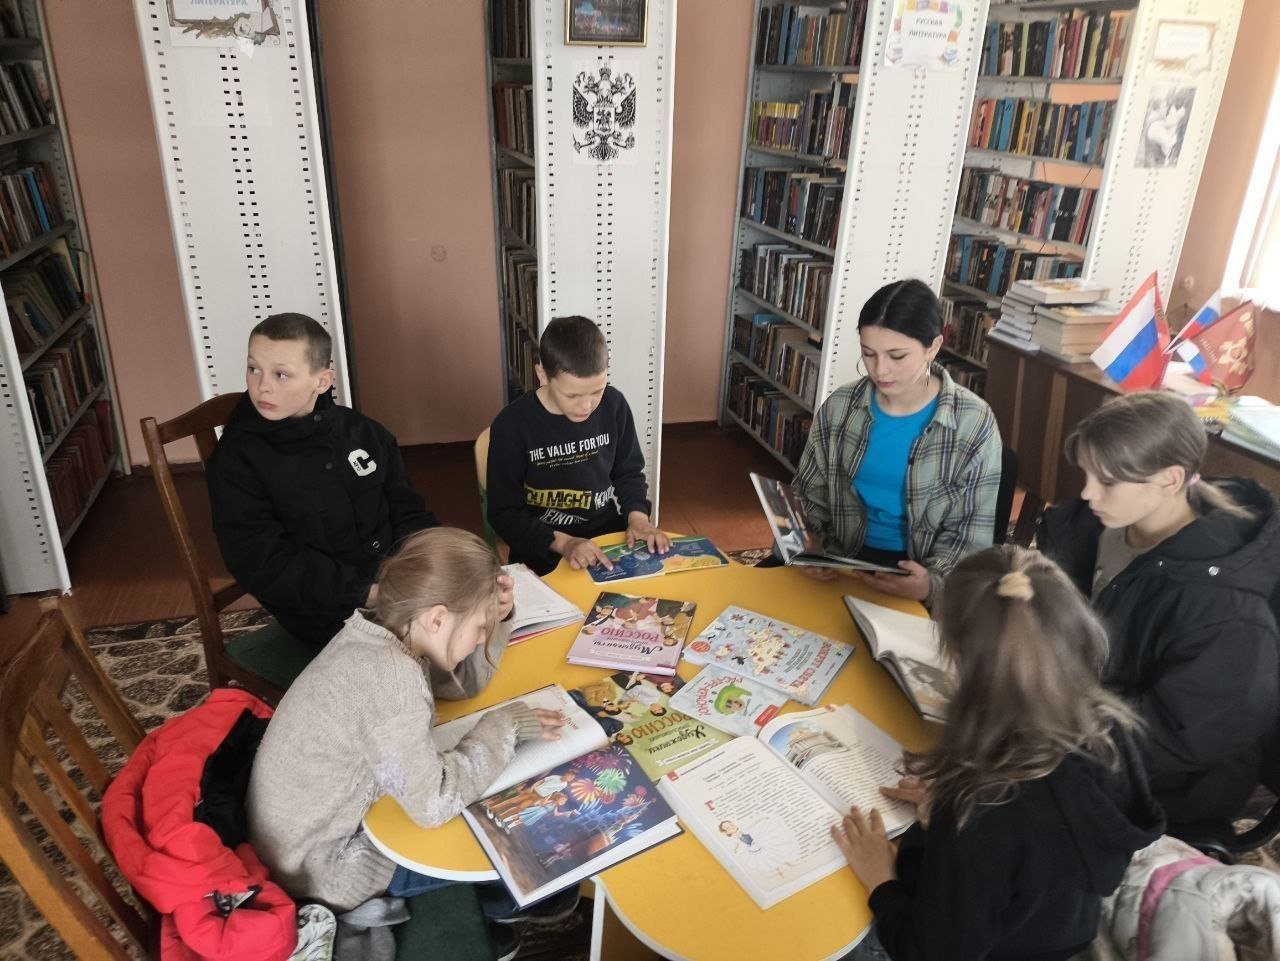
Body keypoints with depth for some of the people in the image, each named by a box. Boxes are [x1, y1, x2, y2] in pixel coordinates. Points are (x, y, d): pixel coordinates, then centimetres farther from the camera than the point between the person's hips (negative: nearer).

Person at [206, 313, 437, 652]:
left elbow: (407, 511, 9)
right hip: (330, 616, -5)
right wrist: (367, 594, -20)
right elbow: (266, 567, -12)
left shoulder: (363, 432, 7)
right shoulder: (236, 461, -7)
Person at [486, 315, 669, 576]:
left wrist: (637, 517, -11)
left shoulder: (614, 405, -6)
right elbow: (504, 513, -11)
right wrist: (563, 543, -25)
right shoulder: (512, 425, -16)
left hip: (609, 532, 4)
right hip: (543, 548, -3)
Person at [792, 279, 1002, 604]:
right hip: (843, 562, 3)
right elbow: (809, 495, 8)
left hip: (916, 574, -2)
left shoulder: (973, 422, -9)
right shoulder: (839, 407, -2)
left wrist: (933, 582, -24)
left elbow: (973, 533, -5)